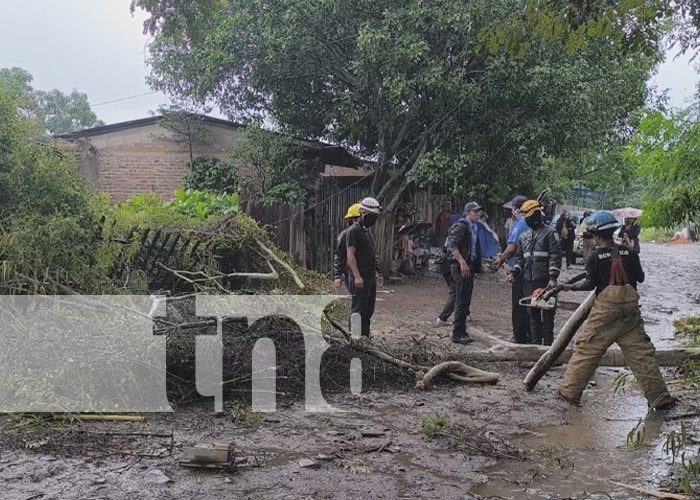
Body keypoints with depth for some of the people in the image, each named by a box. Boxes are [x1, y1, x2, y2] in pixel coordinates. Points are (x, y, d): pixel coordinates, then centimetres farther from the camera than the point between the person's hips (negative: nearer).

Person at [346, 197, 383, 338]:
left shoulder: (367, 231, 18)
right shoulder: (353, 231, -10)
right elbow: (350, 255, -16)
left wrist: (376, 273, 21)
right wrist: (357, 276, -22)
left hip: (370, 278, 9)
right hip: (360, 279, -9)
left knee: (369, 310, 12)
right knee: (358, 310, -7)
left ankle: (365, 337, 20)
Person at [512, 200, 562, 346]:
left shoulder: (550, 232, -3)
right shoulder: (524, 236, 16)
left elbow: (555, 257, -9)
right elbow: (519, 257, 19)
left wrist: (553, 277, -16)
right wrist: (515, 272, 2)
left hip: (545, 281, -6)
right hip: (528, 281, 6)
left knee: (547, 313, -1)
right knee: (533, 313, 10)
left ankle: (548, 343, 4)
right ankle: (535, 342, 18)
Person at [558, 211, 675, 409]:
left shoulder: (594, 256, -6)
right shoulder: (629, 253, 4)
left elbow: (590, 284, -7)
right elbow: (640, 278, 10)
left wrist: (571, 287, 8)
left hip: (605, 311, -3)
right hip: (631, 311, 3)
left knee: (586, 350, 6)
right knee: (641, 352, 8)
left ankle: (570, 391, 11)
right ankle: (659, 397, 9)